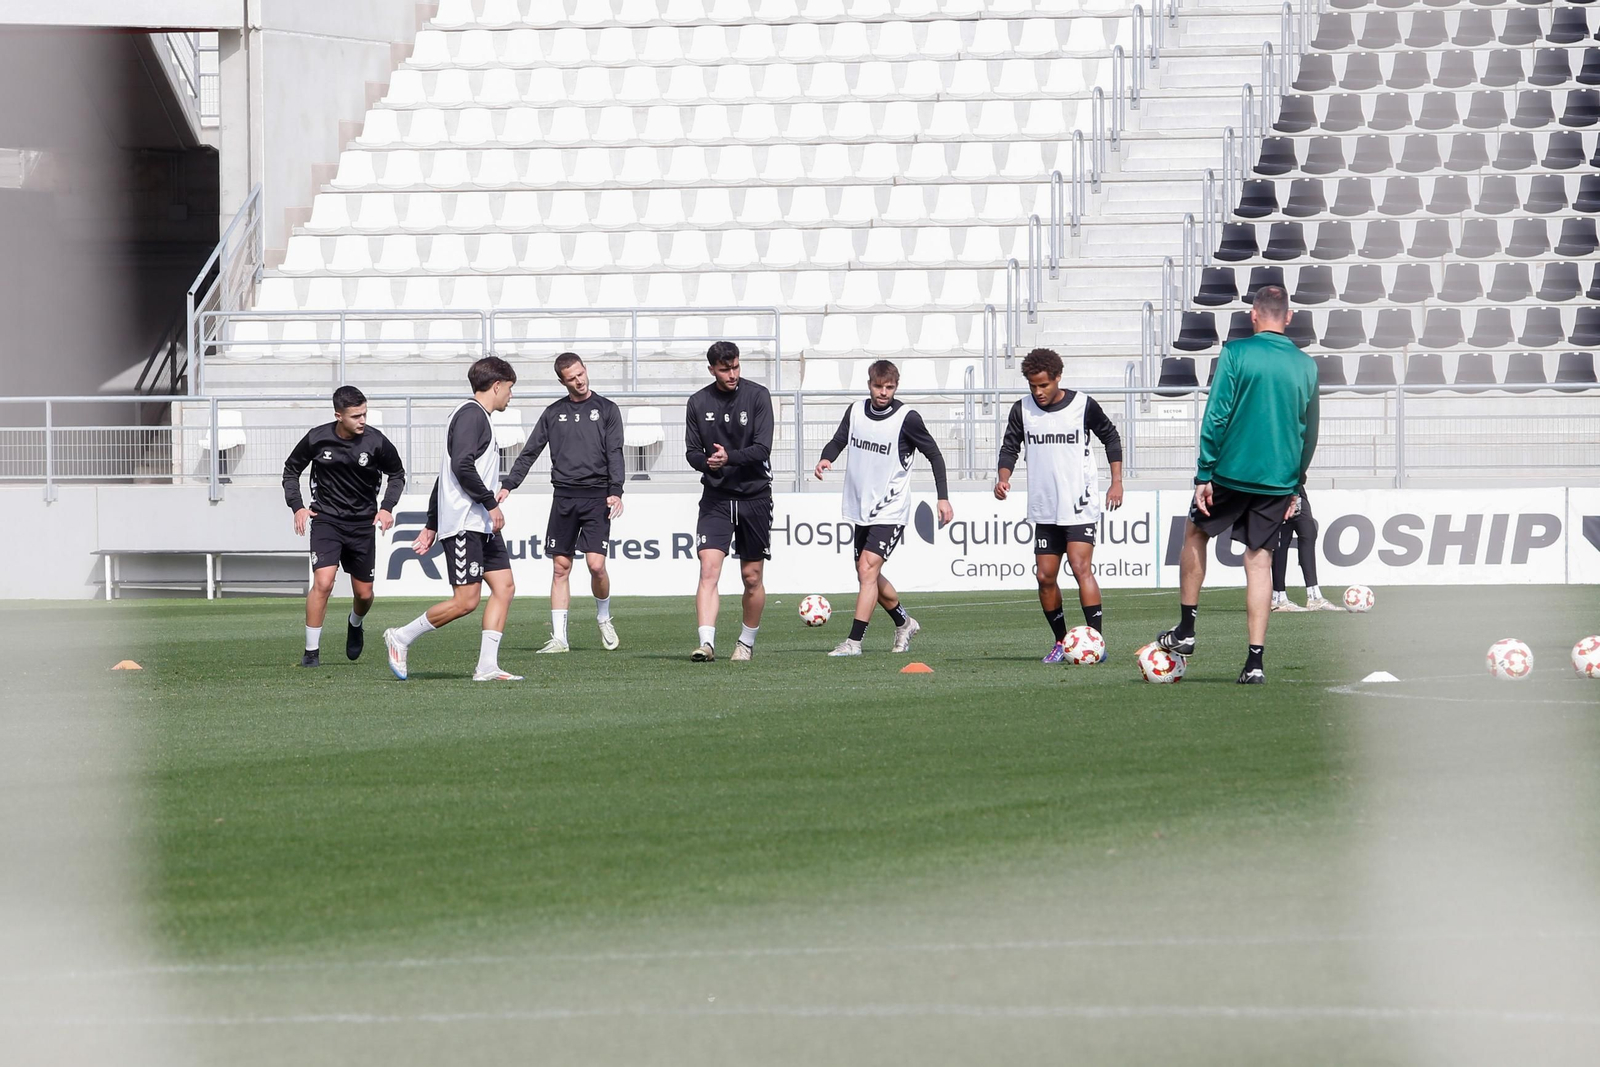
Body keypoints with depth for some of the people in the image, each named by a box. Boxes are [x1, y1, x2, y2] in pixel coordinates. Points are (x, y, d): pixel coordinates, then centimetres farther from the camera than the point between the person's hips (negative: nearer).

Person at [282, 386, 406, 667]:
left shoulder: (376, 442, -10)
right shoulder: (316, 439, -10)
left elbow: (397, 474, 9)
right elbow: (291, 470, 8)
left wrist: (387, 507, -4)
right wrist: (297, 506, -4)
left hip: (363, 523, 2)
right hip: (326, 519, -2)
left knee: (364, 594, 8)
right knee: (323, 582, -20)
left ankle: (355, 624, 45)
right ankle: (311, 652, -10)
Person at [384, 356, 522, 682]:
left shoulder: (477, 417, 23)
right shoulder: (472, 414, -9)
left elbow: (446, 473, 24)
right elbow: (462, 465, -21)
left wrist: (431, 525, 23)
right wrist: (490, 503, -19)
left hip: (482, 525, 11)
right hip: (464, 524, -11)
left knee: (504, 586, 1)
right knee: (466, 601, -11)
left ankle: (487, 666, -2)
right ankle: (401, 638, 4)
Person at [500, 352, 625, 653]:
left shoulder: (606, 410, 6)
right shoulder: (553, 413, 13)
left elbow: (614, 453, -1)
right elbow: (530, 452, 14)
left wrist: (615, 490, -13)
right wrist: (508, 484, 4)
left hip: (596, 497, -3)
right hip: (564, 496, 3)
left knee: (596, 564, -12)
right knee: (560, 567, 0)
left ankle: (604, 617, 15)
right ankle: (559, 637, 1)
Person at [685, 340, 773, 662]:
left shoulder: (757, 395, -4)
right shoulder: (698, 403, 3)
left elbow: (762, 448, -11)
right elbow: (691, 451, 6)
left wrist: (729, 457, -27)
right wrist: (707, 462, -18)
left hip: (754, 495, -1)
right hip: (716, 498, 1)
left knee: (752, 577, 6)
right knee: (709, 568, -16)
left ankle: (747, 642, 25)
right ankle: (706, 643, -22)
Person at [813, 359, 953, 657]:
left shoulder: (907, 419, -11)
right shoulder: (855, 412, 2)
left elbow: (934, 454, -2)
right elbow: (838, 442, 14)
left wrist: (943, 497, -5)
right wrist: (825, 458, -10)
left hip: (890, 511, -6)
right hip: (862, 509, 6)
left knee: (868, 568, -19)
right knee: (869, 575, 15)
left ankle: (854, 641, -20)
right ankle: (904, 624, 37)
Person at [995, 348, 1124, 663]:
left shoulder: (1083, 406, -5)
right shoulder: (1023, 410, 2)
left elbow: (1110, 437, 8)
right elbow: (1010, 447, 10)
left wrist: (1117, 481, 4)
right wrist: (1003, 478, -9)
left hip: (1080, 505, -4)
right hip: (1044, 508, 4)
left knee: (1081, 567, -18)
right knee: (1045, 576, 4)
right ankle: (1061, 642, 19)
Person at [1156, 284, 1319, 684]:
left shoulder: (1236, 353, -7)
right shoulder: (1305, 366, 5)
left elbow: (1215, 417, -10)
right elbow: (1309, 432, 12)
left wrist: (1205, 474, -6)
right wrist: (1296, 486, 21)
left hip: (1232, 471, -3)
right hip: (1279, 481, 3)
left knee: (1195, 533, 20)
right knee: (1260, 560, 6)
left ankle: (1185, 630, 23)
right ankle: (1255, 660, -1)